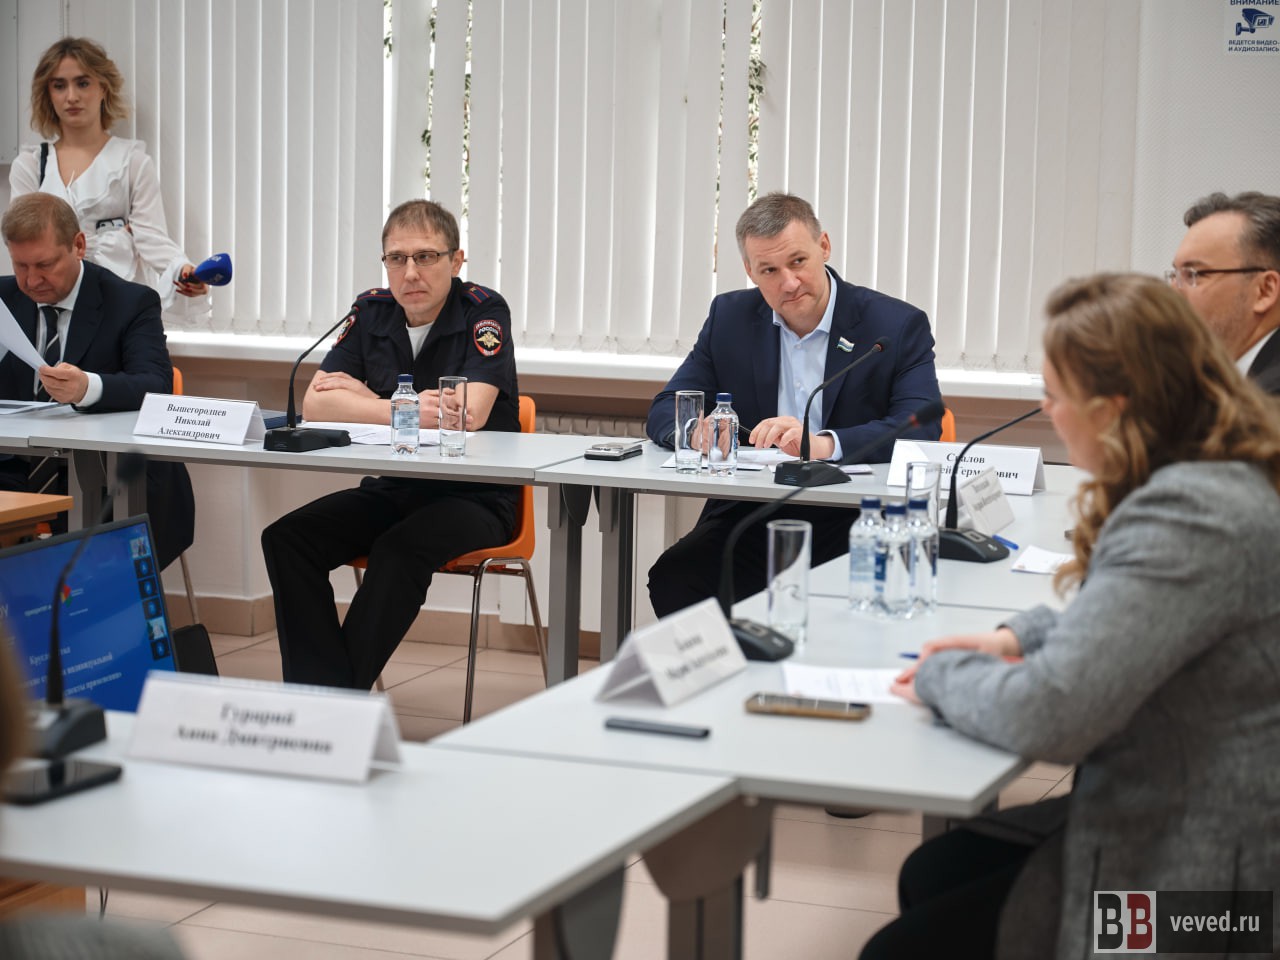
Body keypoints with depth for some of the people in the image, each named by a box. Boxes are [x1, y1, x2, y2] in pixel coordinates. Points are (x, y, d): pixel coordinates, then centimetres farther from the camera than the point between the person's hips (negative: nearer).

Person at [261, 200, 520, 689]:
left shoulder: (484, 312, -10)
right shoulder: (372, 312, 5)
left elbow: (469, 415, -23)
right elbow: (315, 403, -3)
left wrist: (361, 398, -12)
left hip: (474, 497, -6)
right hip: (391, 490, 6)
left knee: (399, 550, -34)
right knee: (287, 538, -16)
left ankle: (345, 692, -24)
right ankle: (321, 692, -22)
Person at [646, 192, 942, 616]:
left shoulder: (898, 326, -1)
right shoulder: (730, 317, 11)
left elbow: (923, 428, -14)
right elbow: (666, 410, 11)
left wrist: (825, 444, -31)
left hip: (854, 524, -3)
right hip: (749, 523, 3)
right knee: (671, 579, -24)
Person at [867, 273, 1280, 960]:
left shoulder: (1191, 518, -29)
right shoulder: (1225, 480, 5)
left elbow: (1045, 715, -31)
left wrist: (942, 676, -10)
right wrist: (1021, 637, 6)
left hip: (1196, 880, -10)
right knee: (927, 876, 20)